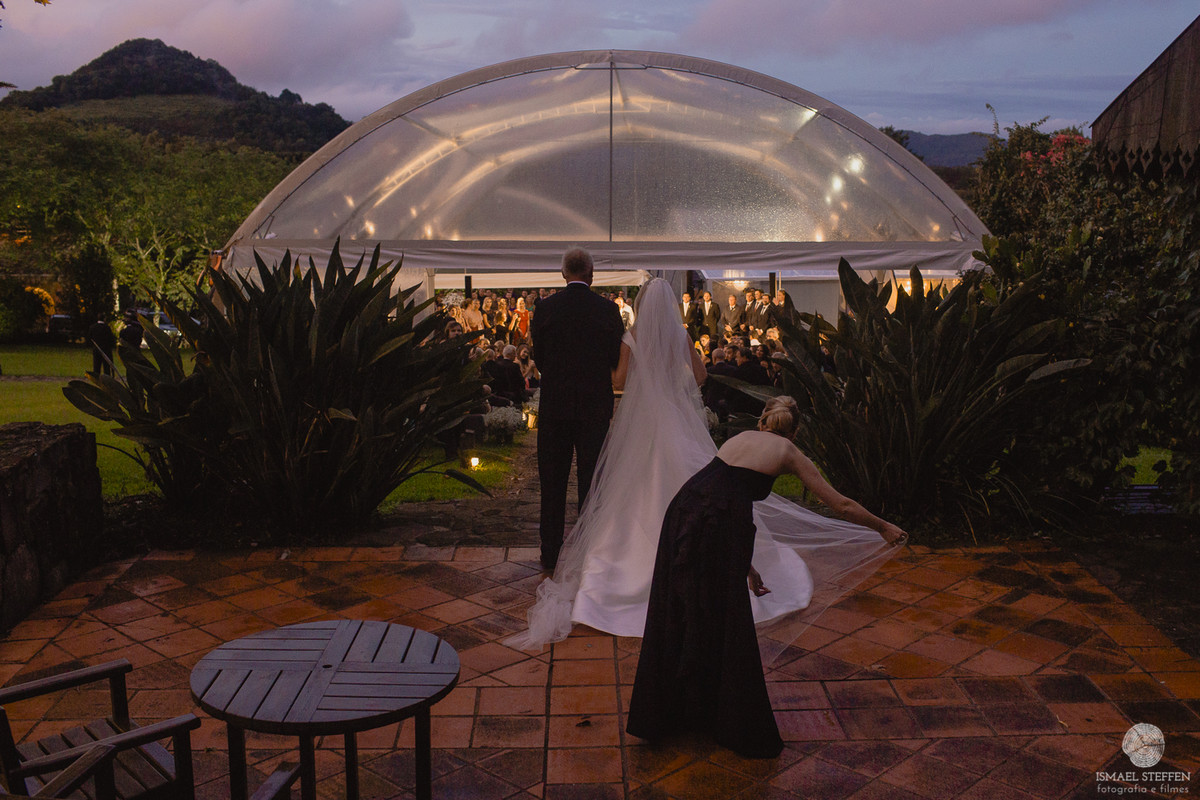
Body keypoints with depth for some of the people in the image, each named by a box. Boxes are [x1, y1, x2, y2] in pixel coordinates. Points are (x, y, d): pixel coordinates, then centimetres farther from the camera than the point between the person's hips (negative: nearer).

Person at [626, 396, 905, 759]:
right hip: (717, 527, -6)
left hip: (683, 508, 6)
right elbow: (842, 505, 17)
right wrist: (885, 528, 34)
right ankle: (737, 727, 26)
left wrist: (745, 565, 36)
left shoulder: (740, 438, 29)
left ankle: (662, 714, 35)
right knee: (724, 627, 9)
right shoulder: (787, 452, 14)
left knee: (675, 618, 18)